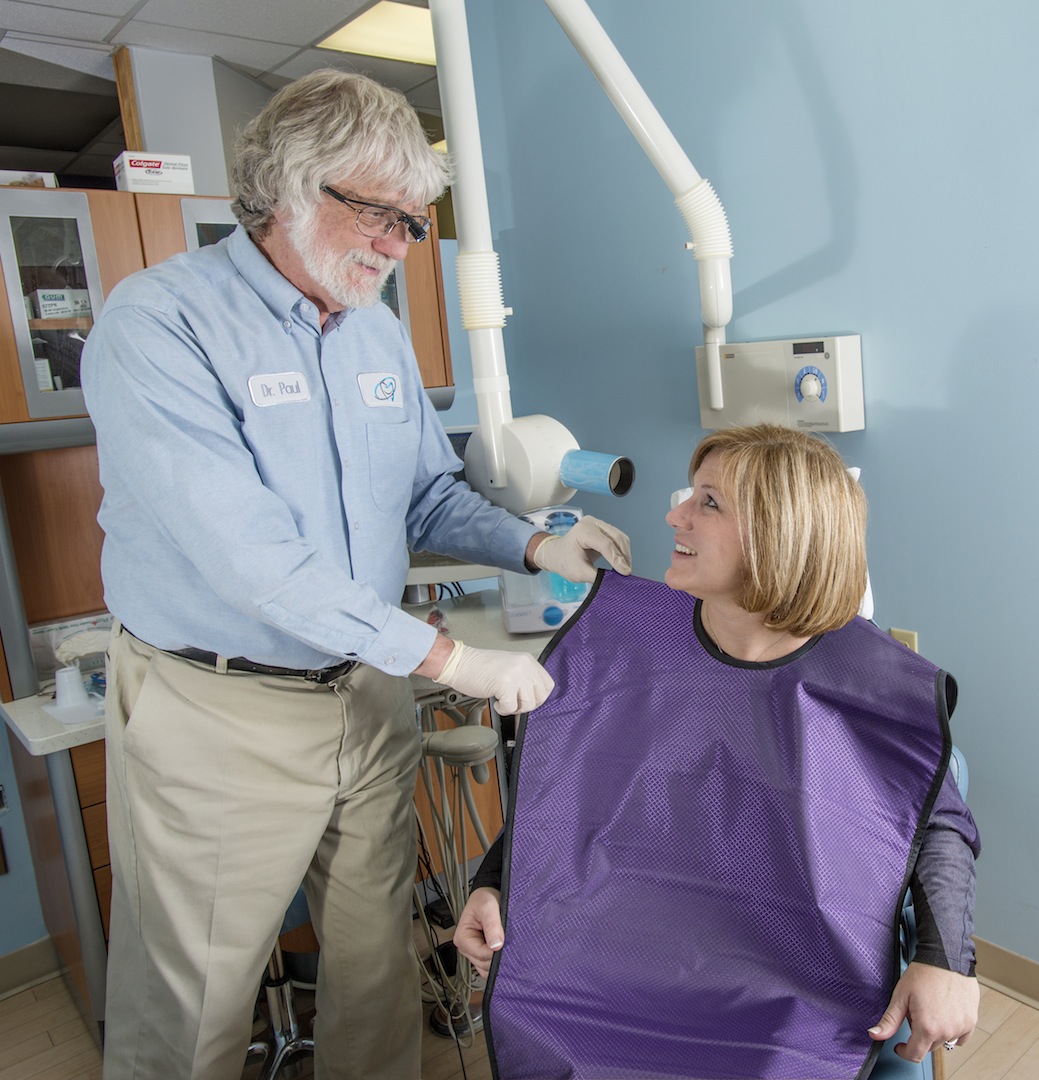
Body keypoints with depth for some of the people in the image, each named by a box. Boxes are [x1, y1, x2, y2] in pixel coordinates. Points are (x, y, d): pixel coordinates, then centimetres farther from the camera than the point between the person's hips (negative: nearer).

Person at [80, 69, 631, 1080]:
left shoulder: (380, 334, 7)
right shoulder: (161, 321, -16)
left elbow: (428, 495, 15)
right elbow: (246, 552, -26)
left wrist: (532, 546, -4)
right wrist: (449, 658, -25)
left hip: (370, 695, 6)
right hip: (218, 713, -5)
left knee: (378, 967, 20)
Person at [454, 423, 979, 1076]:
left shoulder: (875, 682, -8)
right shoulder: (624, 640, -3)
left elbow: (943, 822, 4)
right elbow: (551, 784, 8)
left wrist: (946, 958, -11)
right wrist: (492, 885, -3)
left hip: (797, 975, -1)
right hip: (622, 961, 1)